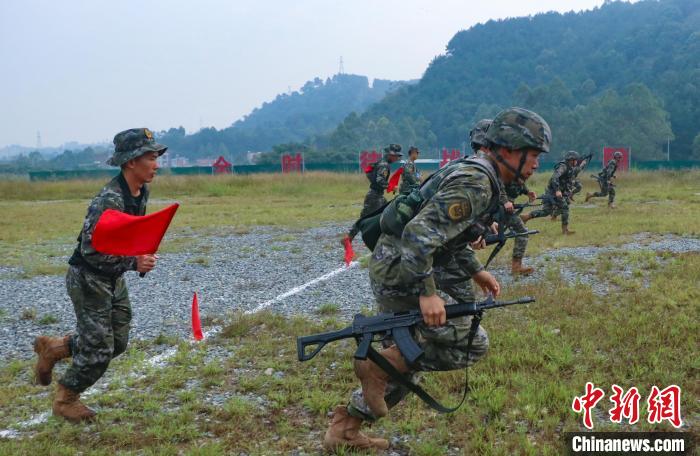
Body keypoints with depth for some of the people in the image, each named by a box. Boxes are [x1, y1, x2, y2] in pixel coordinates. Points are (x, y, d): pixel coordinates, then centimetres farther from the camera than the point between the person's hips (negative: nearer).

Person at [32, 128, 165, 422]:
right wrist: (133, 263, -31)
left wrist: (142, 256, 6)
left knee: (117, 343, 14)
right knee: (98, 350, -1)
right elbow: (90, 250, -29)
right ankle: (65, 401, 22)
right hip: (88, 279, -9)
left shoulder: (141, 192, -1)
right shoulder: (109, 200, -28)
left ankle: (52, 348, 32)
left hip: (113, 279, 9)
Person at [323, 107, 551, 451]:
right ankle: (379, 365, -3)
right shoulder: (475, 184, -20)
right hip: (402, 275, -10)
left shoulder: (478, 176, 13)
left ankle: (344, 430, 24)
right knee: (471, 344, -5)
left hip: (392, 270, 10)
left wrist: (476, 271, 20)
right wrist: (427, 293, -29)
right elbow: (419, 234, -29)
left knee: (406, 361, 17)